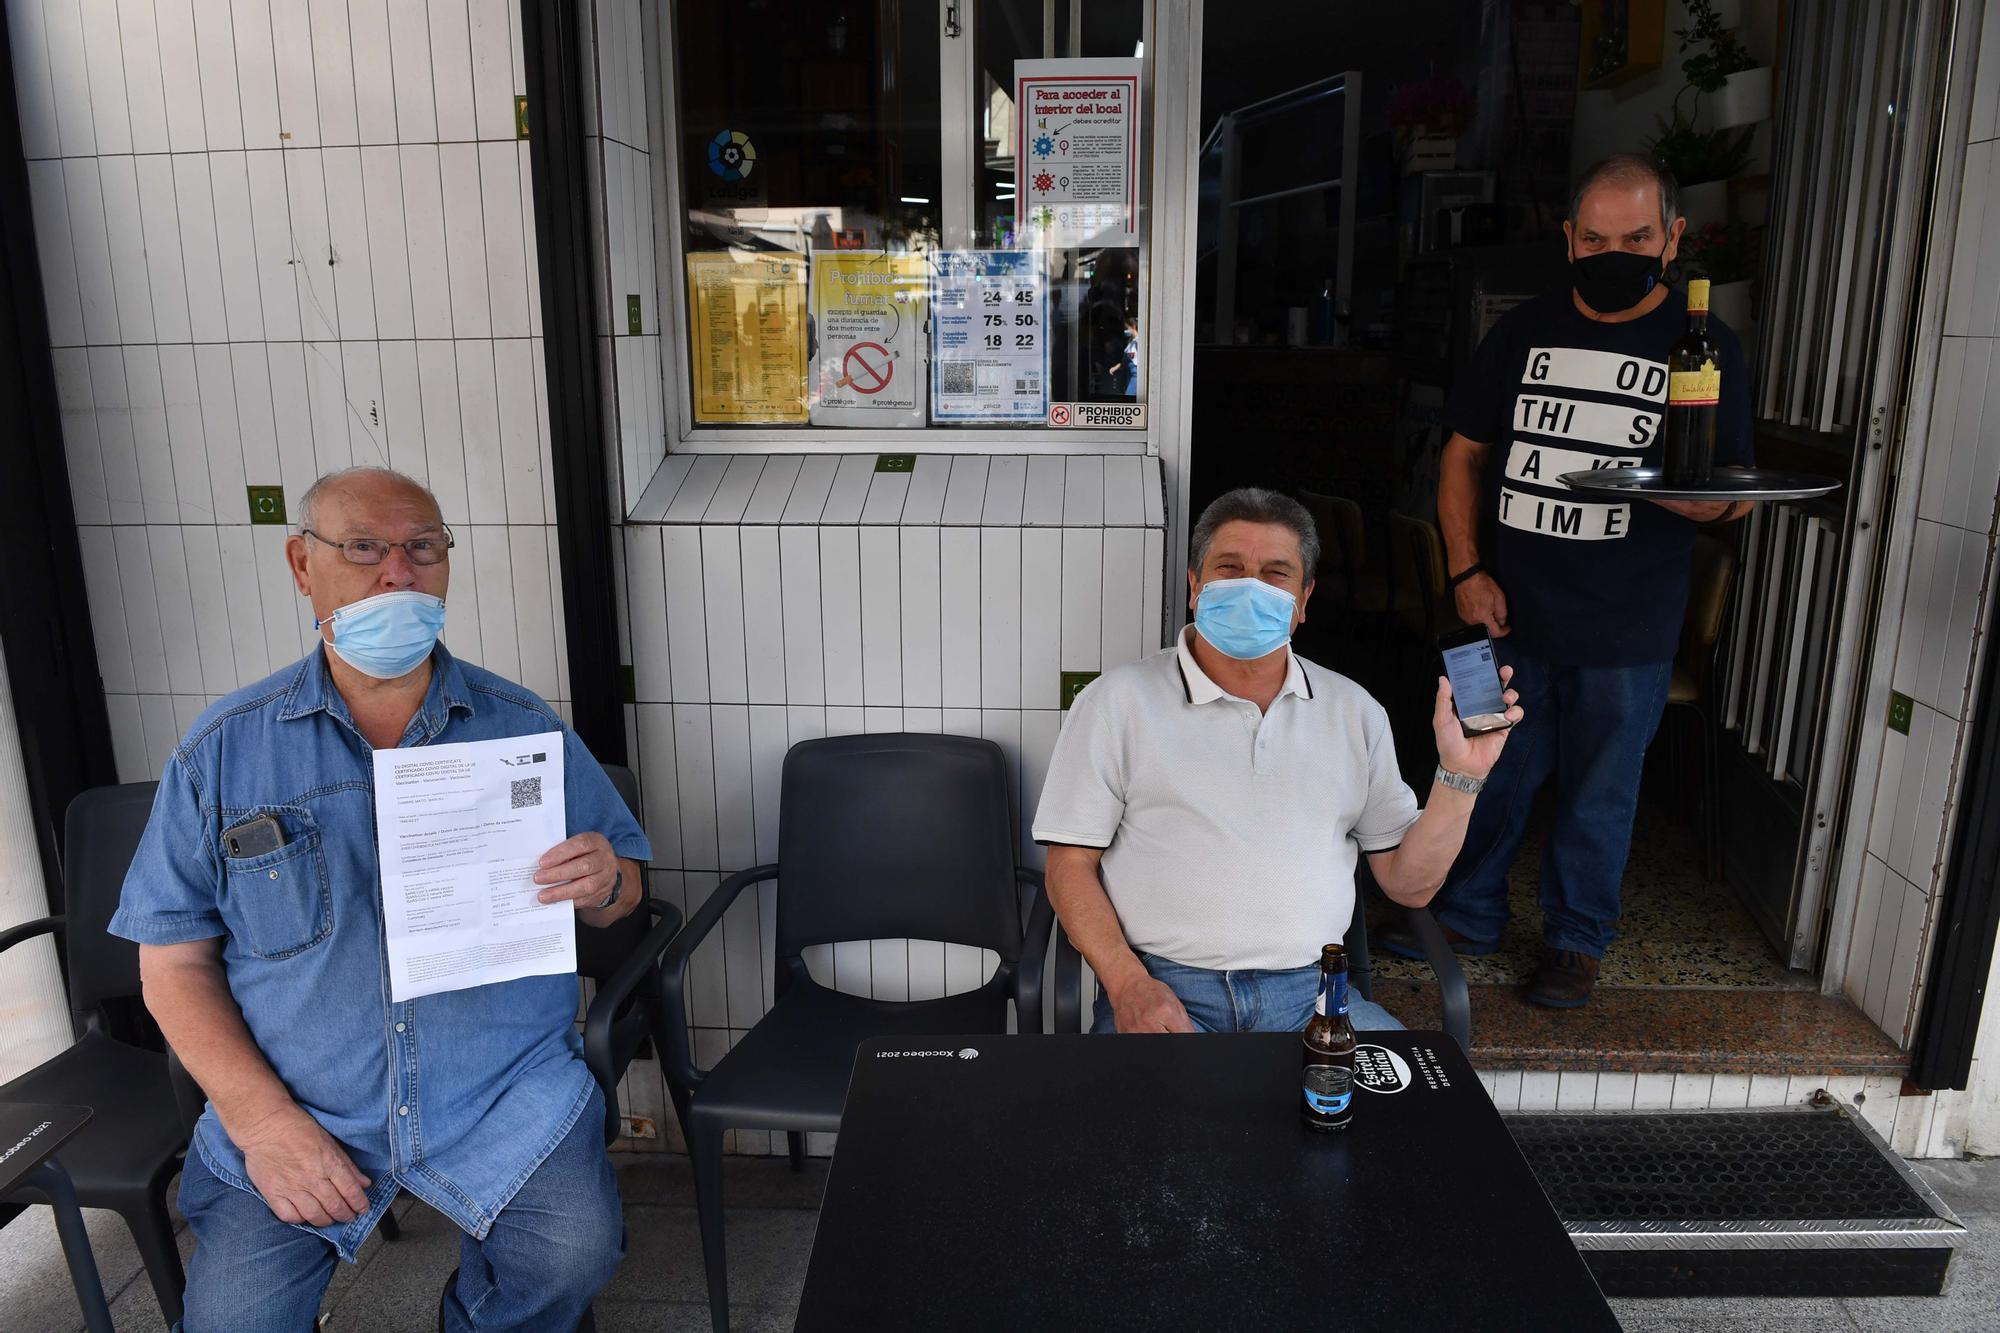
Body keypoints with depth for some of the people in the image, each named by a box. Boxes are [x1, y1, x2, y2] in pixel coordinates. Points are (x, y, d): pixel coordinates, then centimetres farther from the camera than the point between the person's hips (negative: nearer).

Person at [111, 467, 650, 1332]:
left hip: (504, 1090, 0)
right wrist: (261, 1118, -11)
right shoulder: (221, 750, 1)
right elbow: (174, 961, 2)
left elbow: (620, 893, 9)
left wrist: (603, 882, -16)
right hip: (295, 1107, 1)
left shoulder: (525, 727, 2)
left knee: (573, 1252, -21)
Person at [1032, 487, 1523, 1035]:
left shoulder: (1354, 710, 14)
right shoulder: (1118, 700, 4)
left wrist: (1459, 775, -1)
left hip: (1311, 991, 4)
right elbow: (1071, 864, 1)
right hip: (1164, 990, -3)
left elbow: (1409, 883, 14)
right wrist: (1128, 983, -13)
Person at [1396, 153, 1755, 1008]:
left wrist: (1712, 502, -21)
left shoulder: (1705, 346, 0)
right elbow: (1464, 455, 9)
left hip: (1628, 631, -2)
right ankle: (1468, 914, 31)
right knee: (1493, 774, 12)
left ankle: (1576, 938, 29)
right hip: (1510, 612, 2)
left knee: (1599, 792, 10)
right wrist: (1466, 570, -2)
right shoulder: (1523, 331, 6)